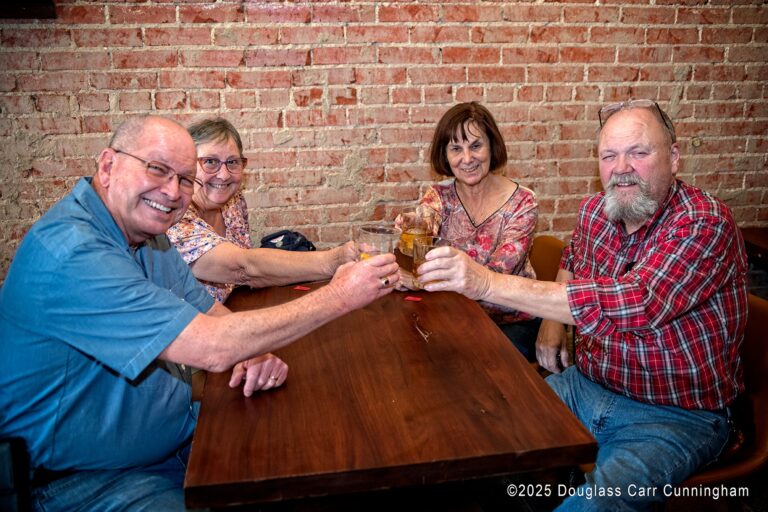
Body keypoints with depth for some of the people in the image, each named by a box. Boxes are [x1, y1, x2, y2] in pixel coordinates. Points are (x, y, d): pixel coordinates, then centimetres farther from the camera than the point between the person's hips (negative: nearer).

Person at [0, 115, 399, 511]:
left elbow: (211, 313, 10)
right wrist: (339, 297, -26)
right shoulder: (70, 251, -28)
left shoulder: (144, 233, 4)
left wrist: (255, 352, -14)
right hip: (87, 480, -8)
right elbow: (212, 347, -33)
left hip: (180, 436, 9)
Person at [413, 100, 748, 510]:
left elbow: (633, 302, -36)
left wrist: (490, 284, -40)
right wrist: (554, 316, 5)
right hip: (585, 385, 6)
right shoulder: (595, 211, 1)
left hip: (673, 415, -5)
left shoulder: (705, 223, -19)